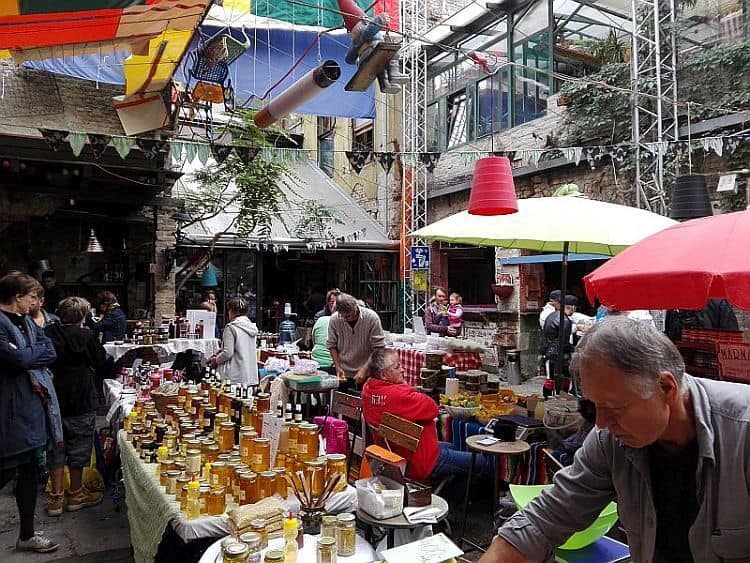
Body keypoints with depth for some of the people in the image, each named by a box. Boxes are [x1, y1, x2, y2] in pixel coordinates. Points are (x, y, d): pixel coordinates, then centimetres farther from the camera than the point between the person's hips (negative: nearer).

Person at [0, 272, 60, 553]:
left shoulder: (27, 321, 12)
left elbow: (50, 352, 5)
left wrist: (25, 354, -10)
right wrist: (37, 353, -7)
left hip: (34, 404, 8)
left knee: (30, 469, 14)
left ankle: (27, 535, 27)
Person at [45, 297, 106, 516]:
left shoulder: (47, 334, -5)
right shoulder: (86, 336, -14)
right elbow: (101, 364, -4)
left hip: (53, 399, 4)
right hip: (81, 401, -4)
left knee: (56, 447, 14)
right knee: (79, 448, 10)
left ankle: (56, 497, 19)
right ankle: (76, 494, 22)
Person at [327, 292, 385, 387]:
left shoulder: (372, 318, -15)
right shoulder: (334, 319, -8)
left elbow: (378, 347, -13)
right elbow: (332, 345, 3)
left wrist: (364, 370, -19)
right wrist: (338, 368, -8)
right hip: (344, 373, 2)